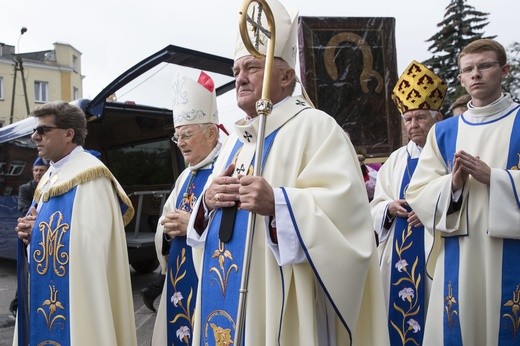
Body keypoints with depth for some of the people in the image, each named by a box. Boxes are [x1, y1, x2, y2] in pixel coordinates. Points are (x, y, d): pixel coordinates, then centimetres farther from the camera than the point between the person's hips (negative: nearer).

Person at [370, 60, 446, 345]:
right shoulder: (396, 159, 13)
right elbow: (376, 207, 14)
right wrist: (390, 208, -7)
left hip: (436, 252, -4)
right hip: (398, 252, 5)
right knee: (399, 312, 9)